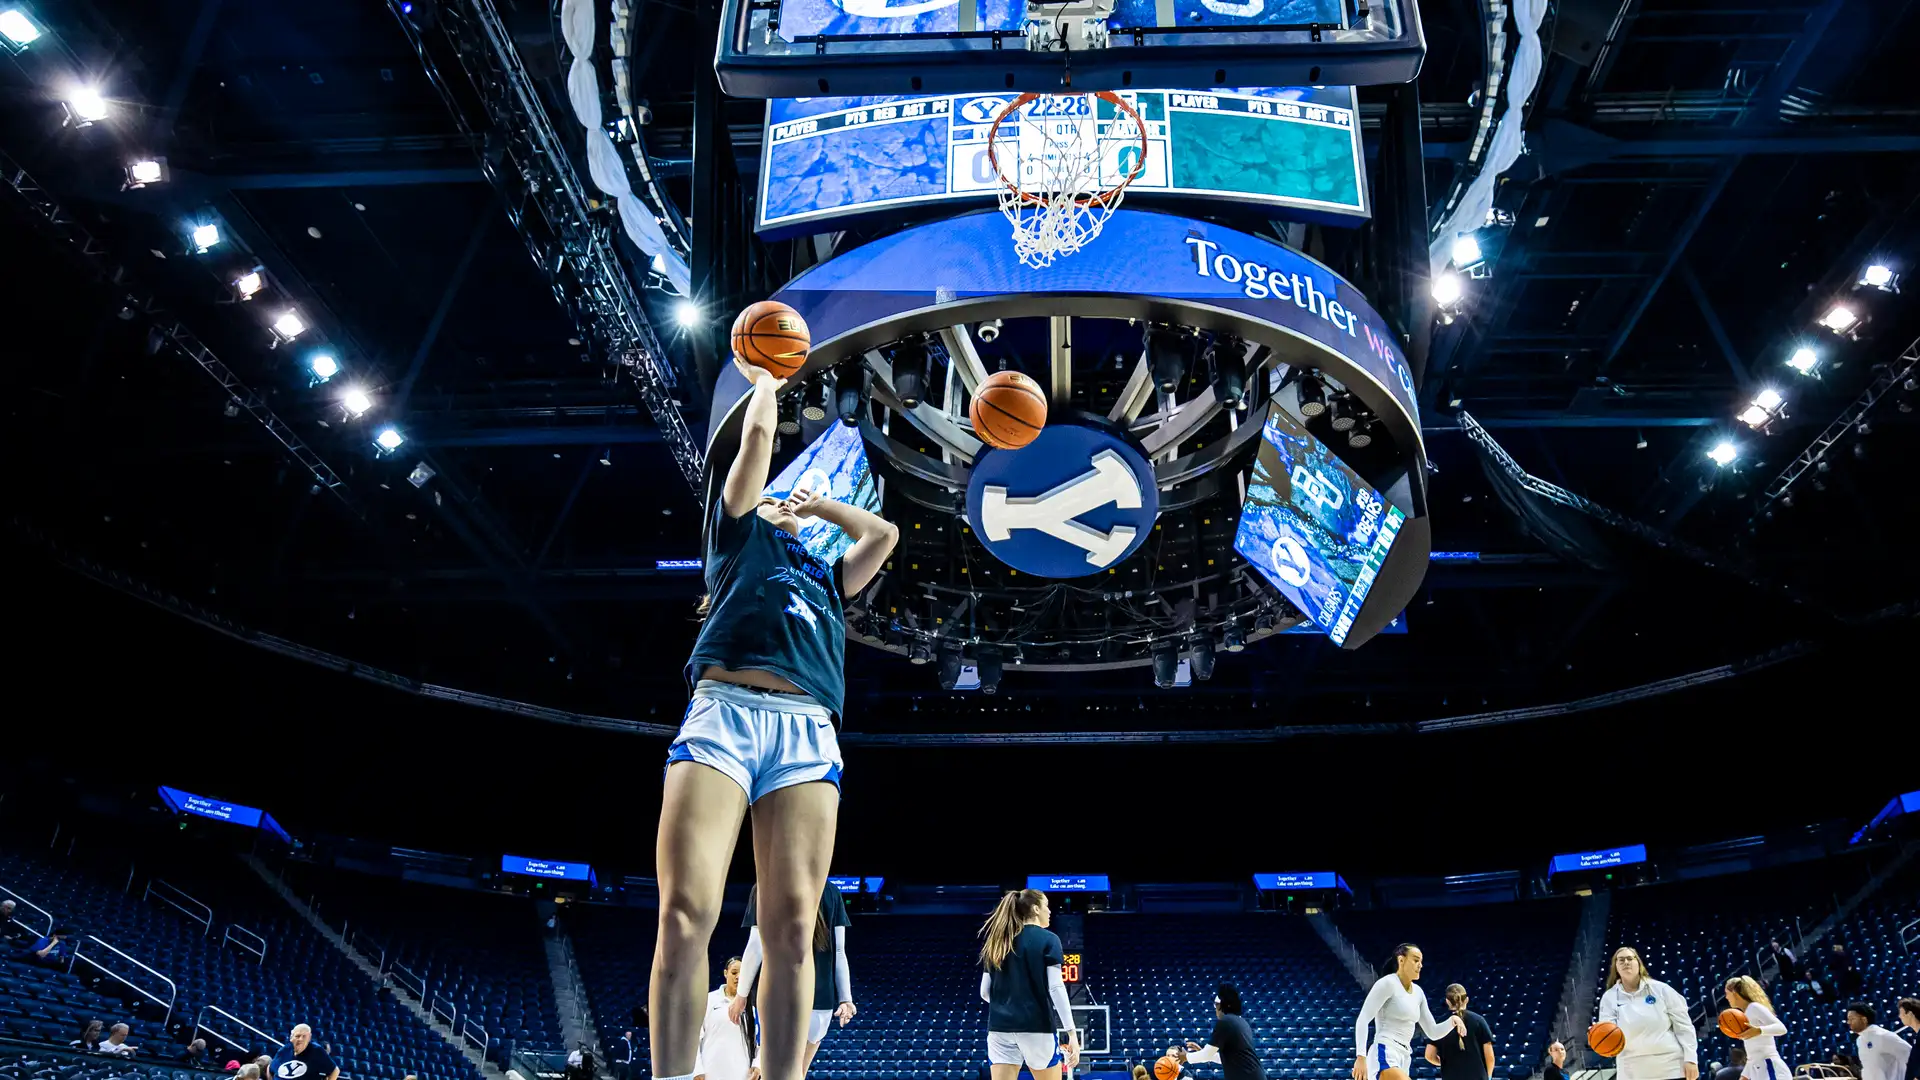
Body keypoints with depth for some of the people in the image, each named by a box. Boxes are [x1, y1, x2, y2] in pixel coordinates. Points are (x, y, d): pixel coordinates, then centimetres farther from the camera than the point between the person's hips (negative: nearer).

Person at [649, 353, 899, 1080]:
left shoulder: (826, 578, 36)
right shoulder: (738, 537, 25)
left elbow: (885, 533, 38)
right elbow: (758, 433, 23)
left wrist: (818, 504, 45)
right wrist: (766, 379, 40)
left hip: (806, 732, 4)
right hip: (722, 713, -3)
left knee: (792, 929, -9)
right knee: (685, 916, -16)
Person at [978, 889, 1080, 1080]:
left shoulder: (996, 943, 13)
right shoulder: (1048, 939, -1)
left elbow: (985, 992, 13)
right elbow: (1056, 987, -11)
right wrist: (1072, 1032, -12)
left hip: (999, 1028, 4)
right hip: (1037, 1027, -4)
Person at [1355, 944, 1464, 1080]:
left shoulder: (1418, 993, 18)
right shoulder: (1388, 983, -7)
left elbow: (1433, 1032, 21)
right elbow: (1362, 1020, -13)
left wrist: (1453, 1021, 1)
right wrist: (1361, 1057, -22)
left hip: (1403, 1058, 9)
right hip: (1385, 1054, -9)